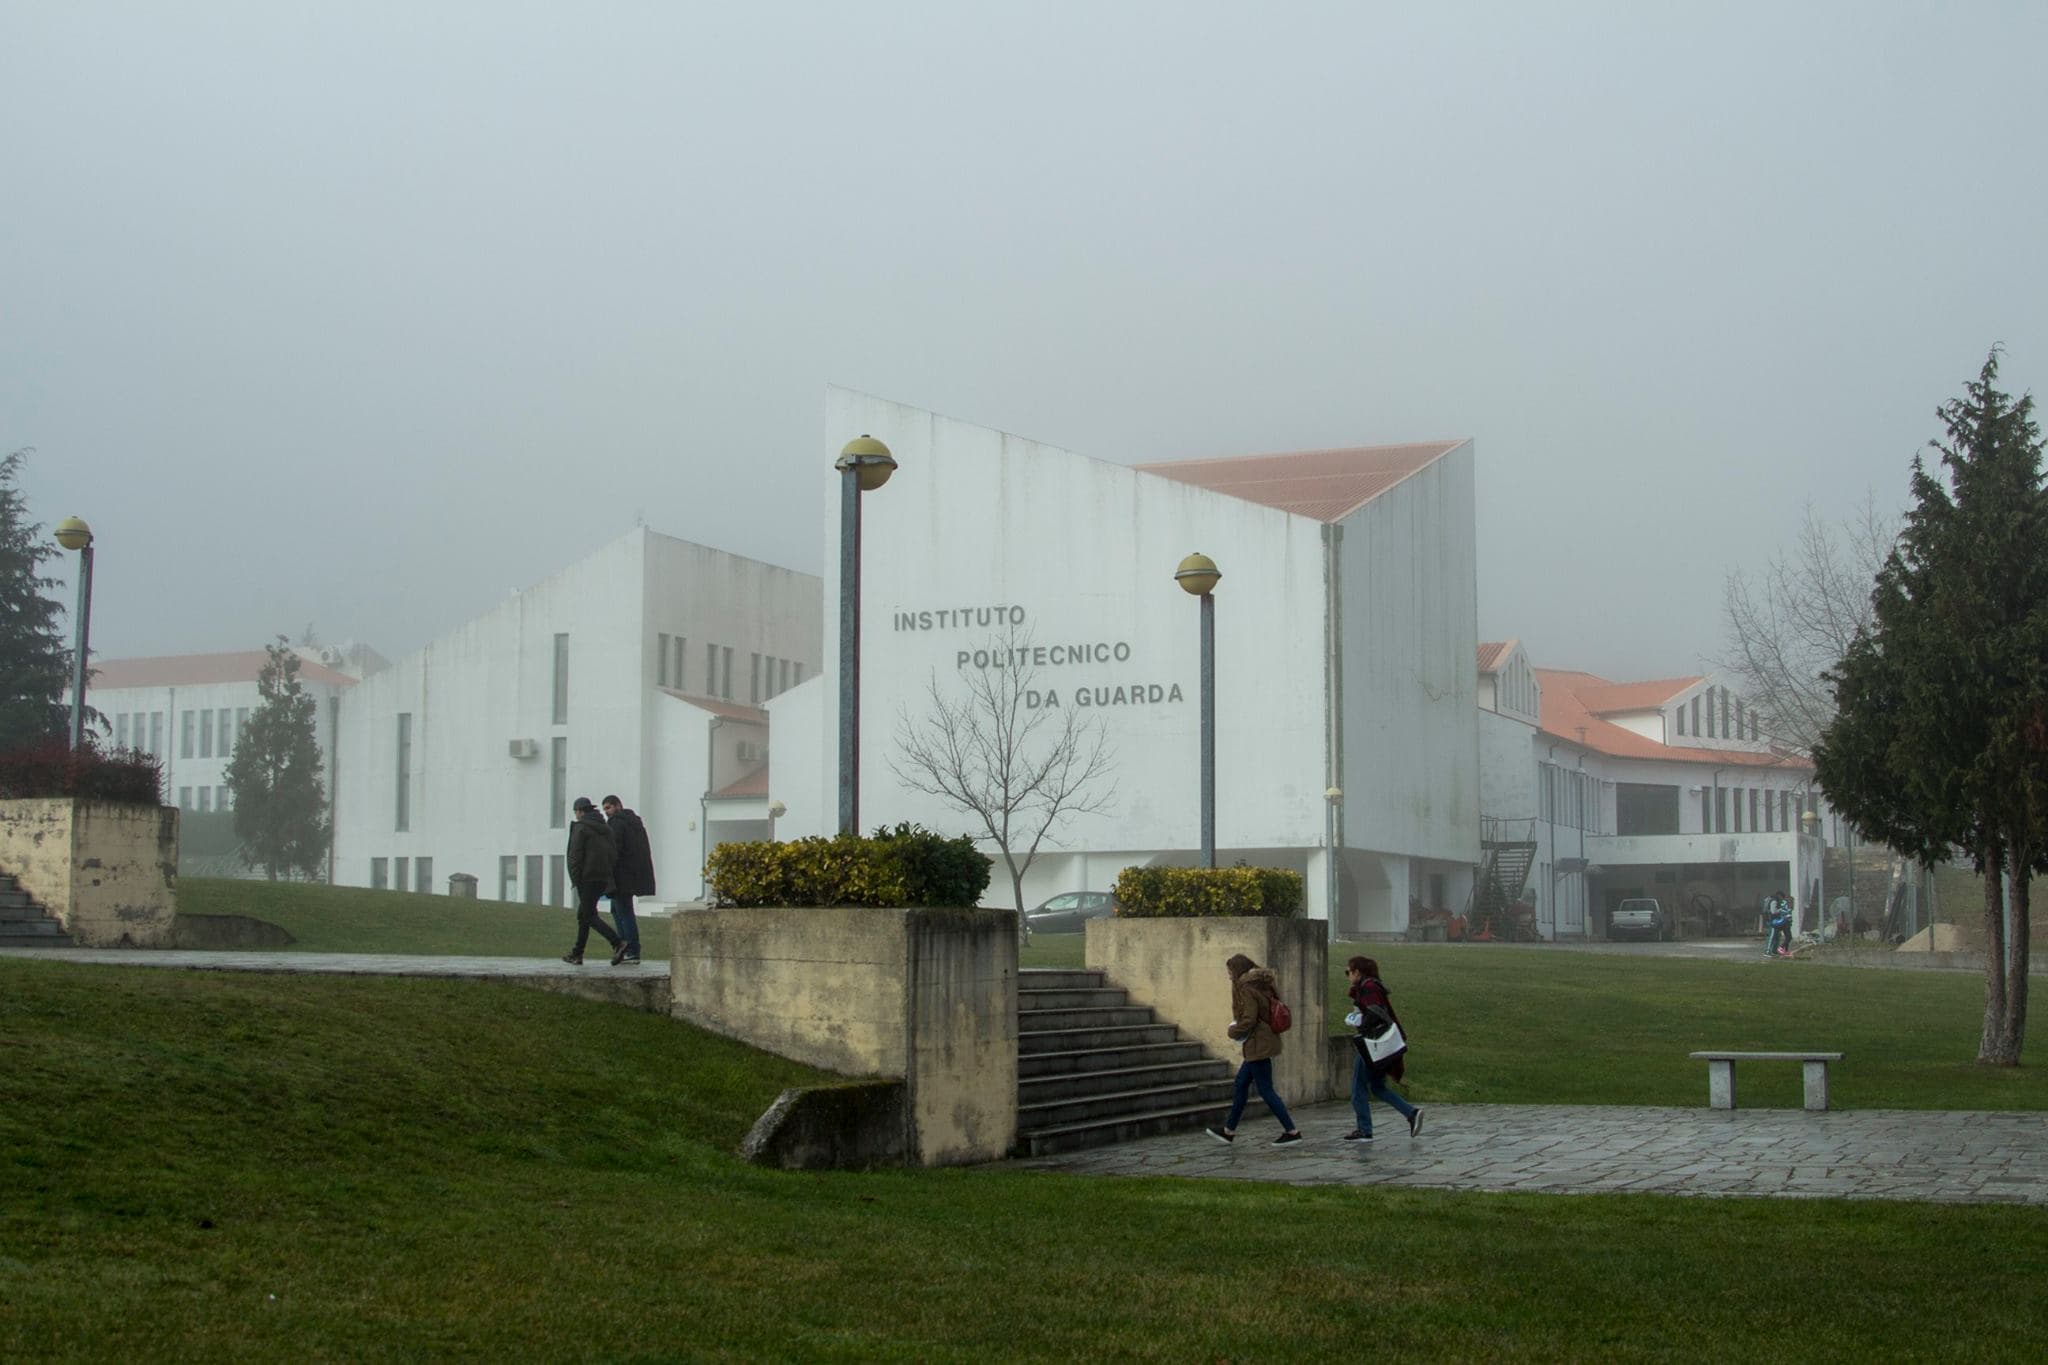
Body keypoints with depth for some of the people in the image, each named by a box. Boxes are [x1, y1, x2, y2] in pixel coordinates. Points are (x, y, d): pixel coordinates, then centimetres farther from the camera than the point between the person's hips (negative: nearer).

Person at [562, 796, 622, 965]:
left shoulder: (580, 827, -8)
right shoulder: (606, 828, 14)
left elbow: (575, 855, -14)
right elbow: (614, 854, 10)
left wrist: (575, 880, -10)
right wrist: (607, 873, 10)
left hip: (587, 878, -8)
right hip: (604, 878, 8)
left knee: (590, 917, -6)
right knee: (583, 914, 16)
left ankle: (617, 943, -22)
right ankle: (577, 954, 19)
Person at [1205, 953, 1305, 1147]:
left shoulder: (1246, 988, -16)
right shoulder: (1264, 984, 12)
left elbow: (1249, 1019, -22)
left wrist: (1234, 1031, -4)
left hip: (1257, 1044, -10)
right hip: (1267, 1039, 10)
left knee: (1265, 1089, -5)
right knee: (1241, 1083, 17)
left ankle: (1292, 1131, -4)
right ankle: (1229, 1130, 25)